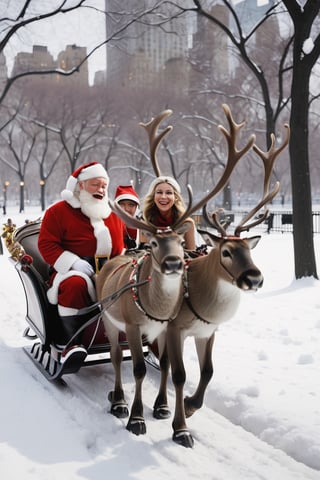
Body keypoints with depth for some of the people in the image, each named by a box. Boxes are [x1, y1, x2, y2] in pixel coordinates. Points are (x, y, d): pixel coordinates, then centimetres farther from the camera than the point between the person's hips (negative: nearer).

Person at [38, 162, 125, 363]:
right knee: (75, 284, -40)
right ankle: (73, 342, -29)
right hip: (73, 270, -4)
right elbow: (46, 244, -4)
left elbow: (122, 243, 27)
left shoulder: (113, 214, 20)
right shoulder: (59, 211, 3)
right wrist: (75, 262, -18)